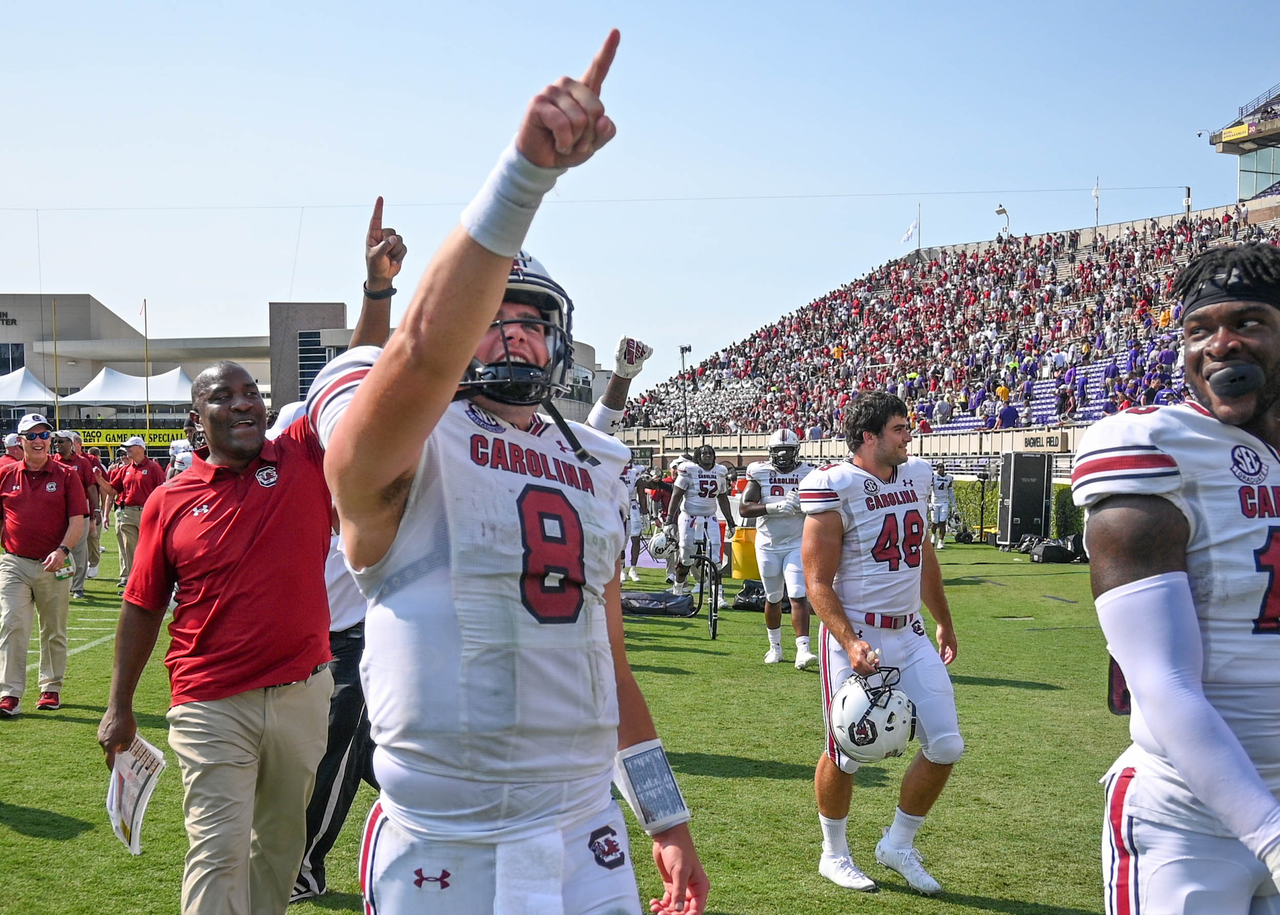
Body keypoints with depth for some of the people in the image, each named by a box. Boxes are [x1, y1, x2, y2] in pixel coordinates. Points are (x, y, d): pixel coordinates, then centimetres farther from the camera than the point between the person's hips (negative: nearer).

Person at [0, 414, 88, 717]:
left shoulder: (67, 476, 0)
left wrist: (62, 550, -19)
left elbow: (77, 521, -4)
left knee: (54, 632, 10)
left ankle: (51, 688, 24)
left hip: (54, 566, 0)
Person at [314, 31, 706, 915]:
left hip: (588, 837, 5)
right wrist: (529, 166, -38)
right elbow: (427, 346, -31)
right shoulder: (397, 449, -7)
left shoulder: (593, 468, 11)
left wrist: (669, 818, 17)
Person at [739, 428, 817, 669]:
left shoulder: (807, 474, 0)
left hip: (797, 545, -1)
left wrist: (802, 505, -20)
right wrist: (775, 507, -23)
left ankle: (803, 649, -18)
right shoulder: (760, 473, -2)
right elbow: (744, 508, -10)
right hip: (768, 545, 1)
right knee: (773, 598, 13)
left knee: (798, 596, -13)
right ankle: (775, 646, 29)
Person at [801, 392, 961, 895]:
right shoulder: (836, 488, -15)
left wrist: (944, 622, 25)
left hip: (909, 634, 7)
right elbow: (818, 583, -15)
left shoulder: (915, 475, 7)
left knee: (945, 746, 3)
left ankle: (898, 845, 24)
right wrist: (850, 644, -26)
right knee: (847, 753, 5)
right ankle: (834, 855, 29)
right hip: (855, 636, -6)